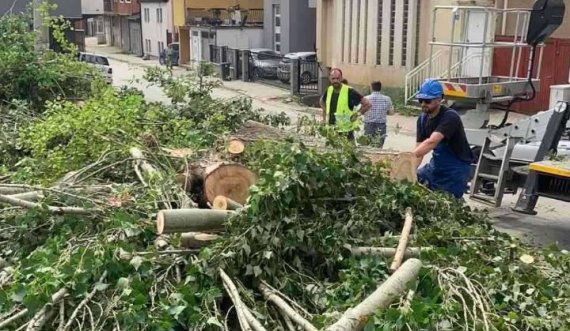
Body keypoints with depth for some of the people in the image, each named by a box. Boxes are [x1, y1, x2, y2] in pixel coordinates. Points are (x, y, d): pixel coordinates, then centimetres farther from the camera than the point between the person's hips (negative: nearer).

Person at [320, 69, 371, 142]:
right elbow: (322, 102, 27)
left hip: (346, 132, -6)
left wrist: (356, 114, -11)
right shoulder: (329, 90, 5)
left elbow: (367, 104, -9)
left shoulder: (349, 91, -11)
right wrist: (324, 118, 17)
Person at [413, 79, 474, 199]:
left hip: (456, 168, -7)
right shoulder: (422, 118, -2)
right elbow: (420, 148, -8)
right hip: (436, 164, 7)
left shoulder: (450, 117, -25)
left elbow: (432, 142, -40)